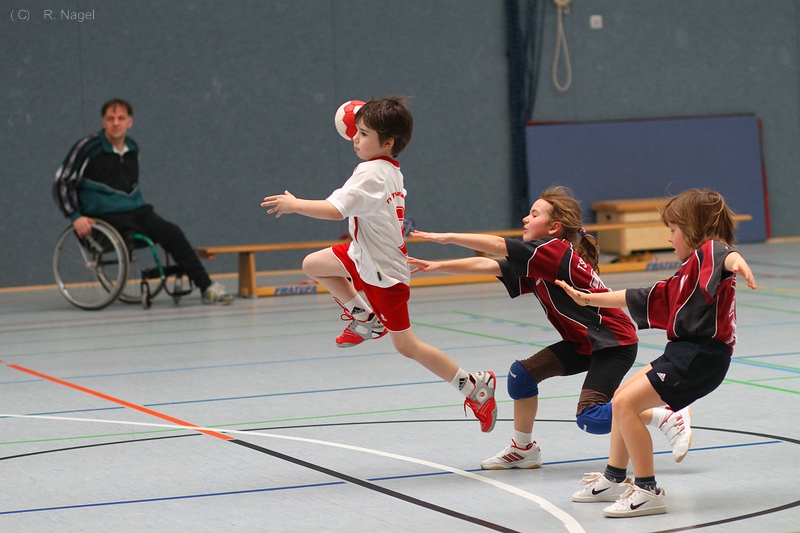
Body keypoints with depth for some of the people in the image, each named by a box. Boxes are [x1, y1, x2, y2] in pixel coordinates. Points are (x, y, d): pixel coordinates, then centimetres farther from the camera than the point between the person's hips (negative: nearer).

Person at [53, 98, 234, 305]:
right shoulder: (88, 148, -5)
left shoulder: (132, 149, 14)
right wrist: (75, 217, -13)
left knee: (173, 233, -20)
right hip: (105, 216, -5)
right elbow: (61, 184, -5)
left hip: (136, 211, 5)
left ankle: (206, 287, -20)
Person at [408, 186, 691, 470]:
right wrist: (437, 266, -3)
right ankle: (523, 449, 16)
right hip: (584, 341, 10)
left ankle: (671, 417, -10)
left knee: (590, 419, -20)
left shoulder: (554, 250, -18)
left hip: (615, 342, -10)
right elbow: (487, 265, 4)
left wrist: (446, 237, -18)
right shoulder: (535, 264, 9)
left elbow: (497, 246, -22)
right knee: (522, 372, 3)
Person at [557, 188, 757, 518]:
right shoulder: (685, 276, 22)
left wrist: (735, 260, -61)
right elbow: (639, 299, 31)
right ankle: (614, 479, 35)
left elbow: (722, 255, -36)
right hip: (684, 352, 11)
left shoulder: (707, 254, -9)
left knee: (626, 403, -18)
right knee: (622, 396, 24)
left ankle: (647, 491, -14)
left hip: (701, 357, -11)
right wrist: (590, 300, 36)